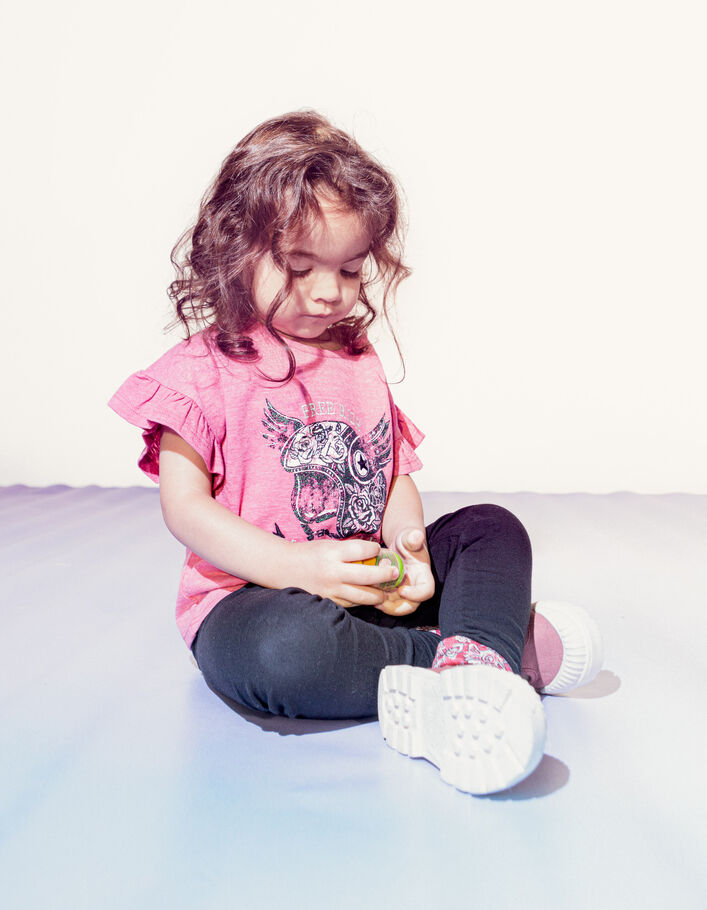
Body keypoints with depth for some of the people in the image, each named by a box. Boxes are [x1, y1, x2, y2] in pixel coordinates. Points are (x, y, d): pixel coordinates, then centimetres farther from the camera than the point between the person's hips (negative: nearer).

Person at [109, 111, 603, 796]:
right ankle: (503, 651, -20)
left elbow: (394, 478, 13)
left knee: (492, 527, -1)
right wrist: (298, 566, -25)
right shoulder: (199, 372, -6)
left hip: (363, 588, 6)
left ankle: (471, 665, -30)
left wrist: (407, 544, -11)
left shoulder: (360, 365, 13)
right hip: (246, 599, -6)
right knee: (292, 646, -39)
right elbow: (185, 509, -12)